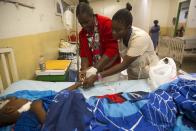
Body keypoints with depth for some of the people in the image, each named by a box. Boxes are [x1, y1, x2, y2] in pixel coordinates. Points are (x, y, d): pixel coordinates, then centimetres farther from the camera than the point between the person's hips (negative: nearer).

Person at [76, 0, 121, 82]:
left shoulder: (107, 23, -13)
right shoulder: (82, 33, 4)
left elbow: (112, 50, -20)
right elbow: (84, 55, 2)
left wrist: (95, 68, -26)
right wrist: (84, 71, -16)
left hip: (110, 70, -4)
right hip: (93, 70, 4)